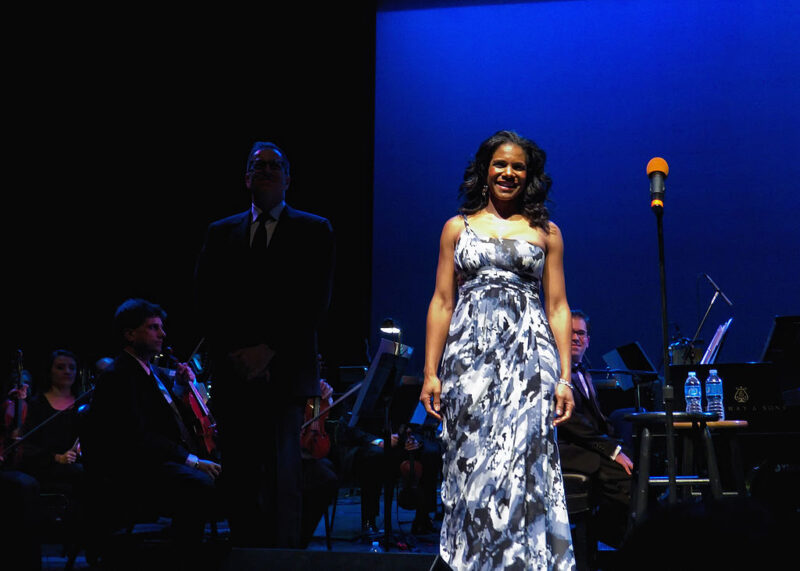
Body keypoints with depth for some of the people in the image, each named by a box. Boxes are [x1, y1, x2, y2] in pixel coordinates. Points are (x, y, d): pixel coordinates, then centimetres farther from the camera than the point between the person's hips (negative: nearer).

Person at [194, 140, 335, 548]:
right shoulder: (220, 233, 16)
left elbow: (316, 302, -1)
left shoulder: (313, 231, 8)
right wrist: (233, 354, -5)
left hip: (285, 372, -2)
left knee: (283, 475, -8)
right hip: (233, 373, 3)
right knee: (240, 479, 2)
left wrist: (269, 349, -9)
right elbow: (205, 305, 10)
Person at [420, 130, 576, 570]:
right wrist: (431, 373, 0)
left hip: (529, 357, 0)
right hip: (469, 356, 1)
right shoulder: (458, 227, 12)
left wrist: (564, 377, -1)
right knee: (470, 463, 0)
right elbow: (442, 302, 8)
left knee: (523, 465, -6)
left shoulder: (546, 232, 11)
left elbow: (557, 308, 8)